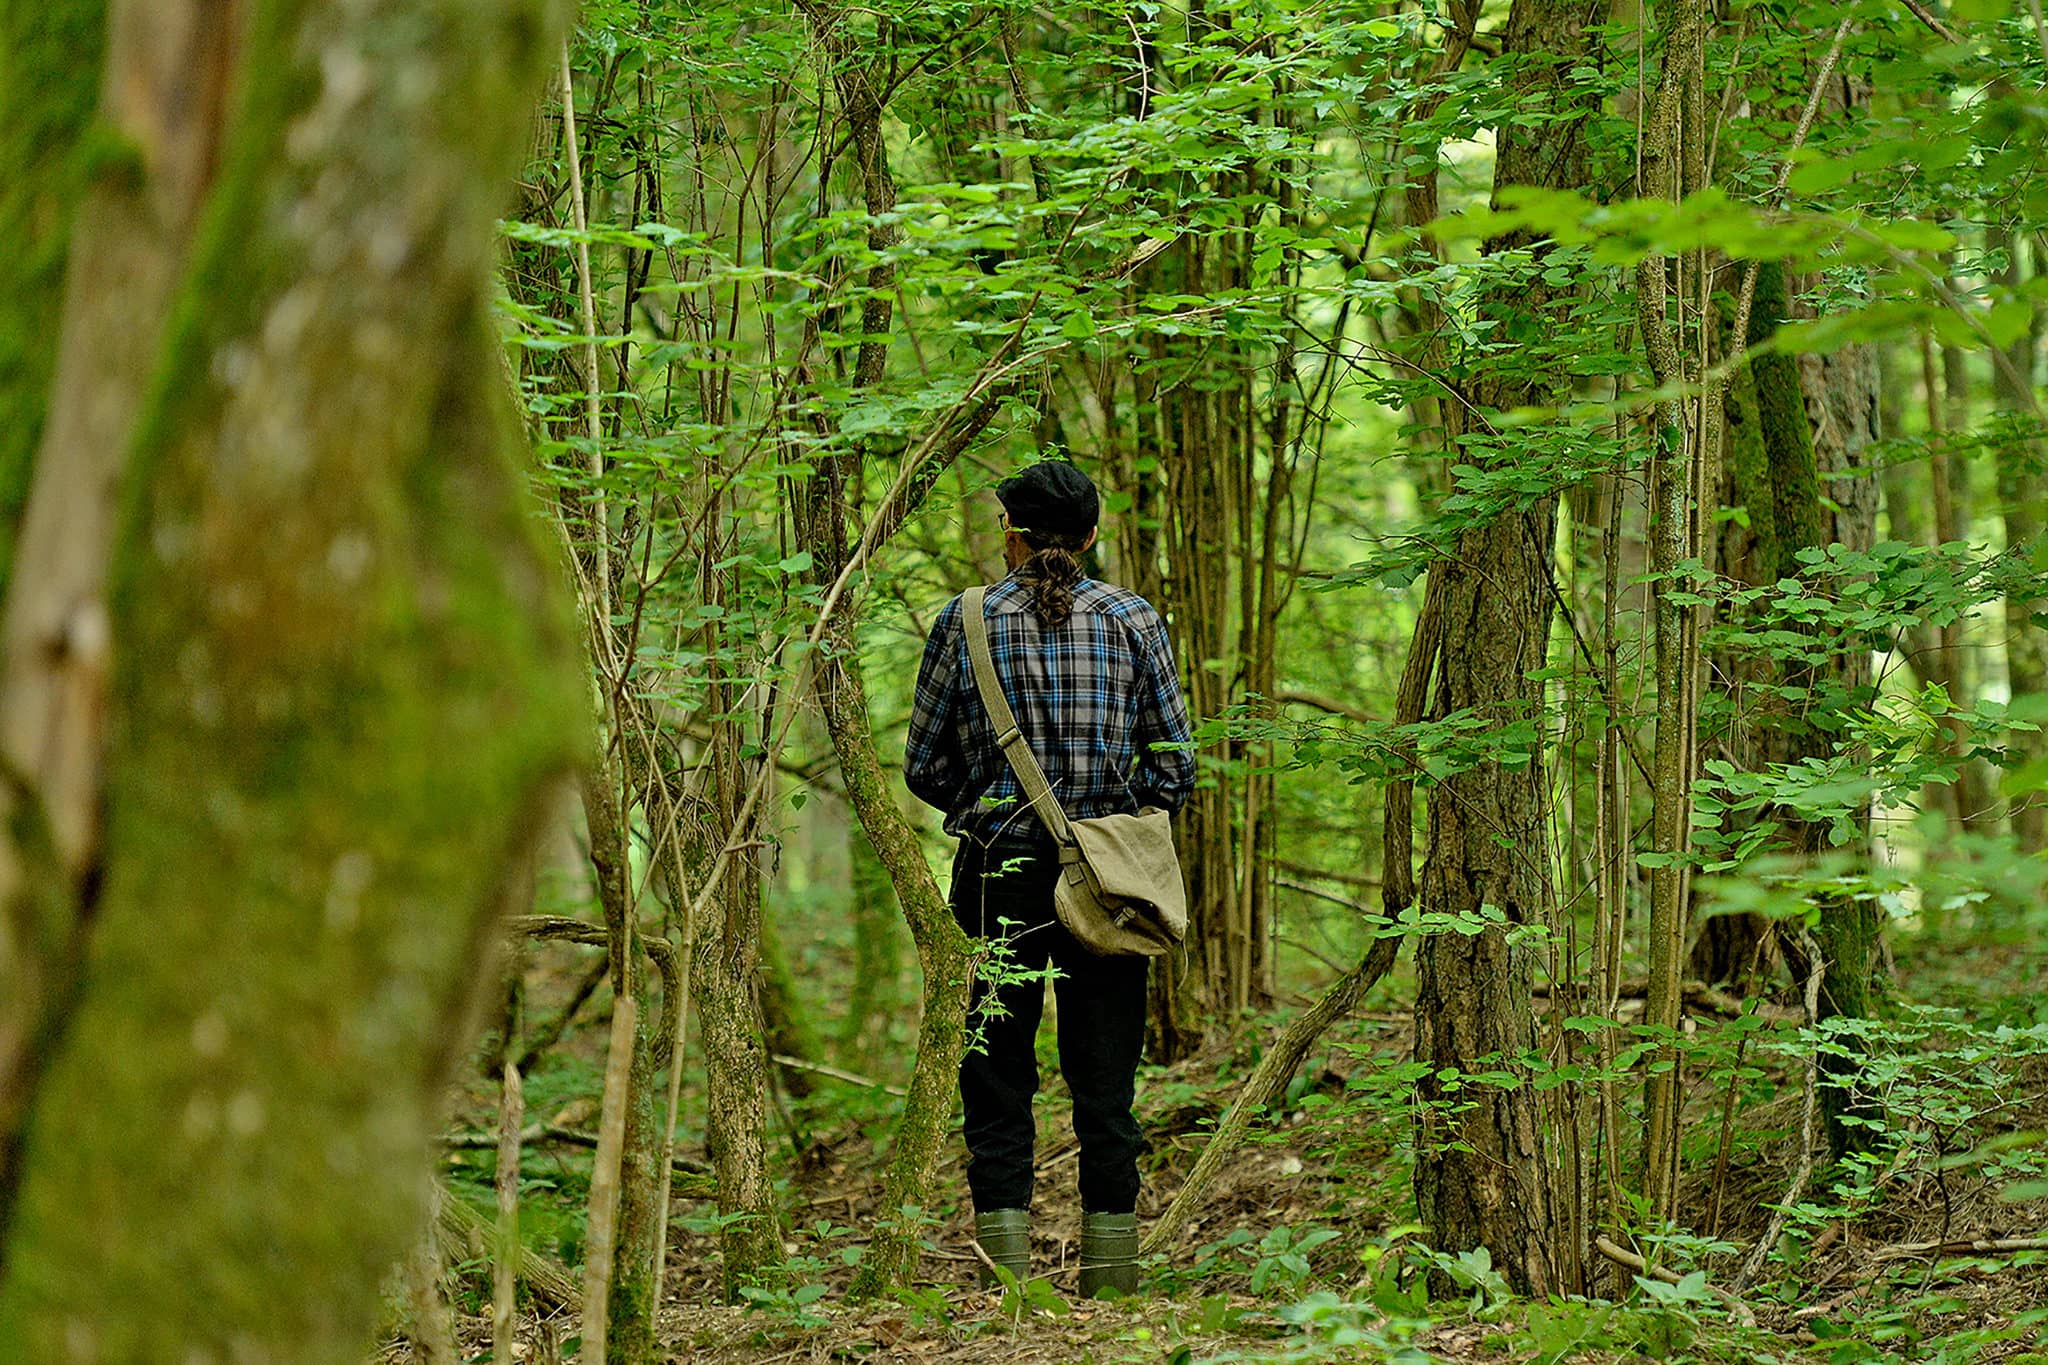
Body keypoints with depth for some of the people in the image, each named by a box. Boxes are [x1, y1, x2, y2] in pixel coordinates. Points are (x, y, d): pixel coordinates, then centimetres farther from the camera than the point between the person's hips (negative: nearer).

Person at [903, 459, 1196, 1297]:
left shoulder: (965, 622, -1)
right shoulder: (1133, 621, 1)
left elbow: (923, 766, 2)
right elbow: (1175, 767, 1)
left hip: (1001, 873, -1)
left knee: (998, 1078, 7)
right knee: (1105, 1080, 7)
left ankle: (1005, 1284, 1)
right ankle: (1110, 1289, 8)